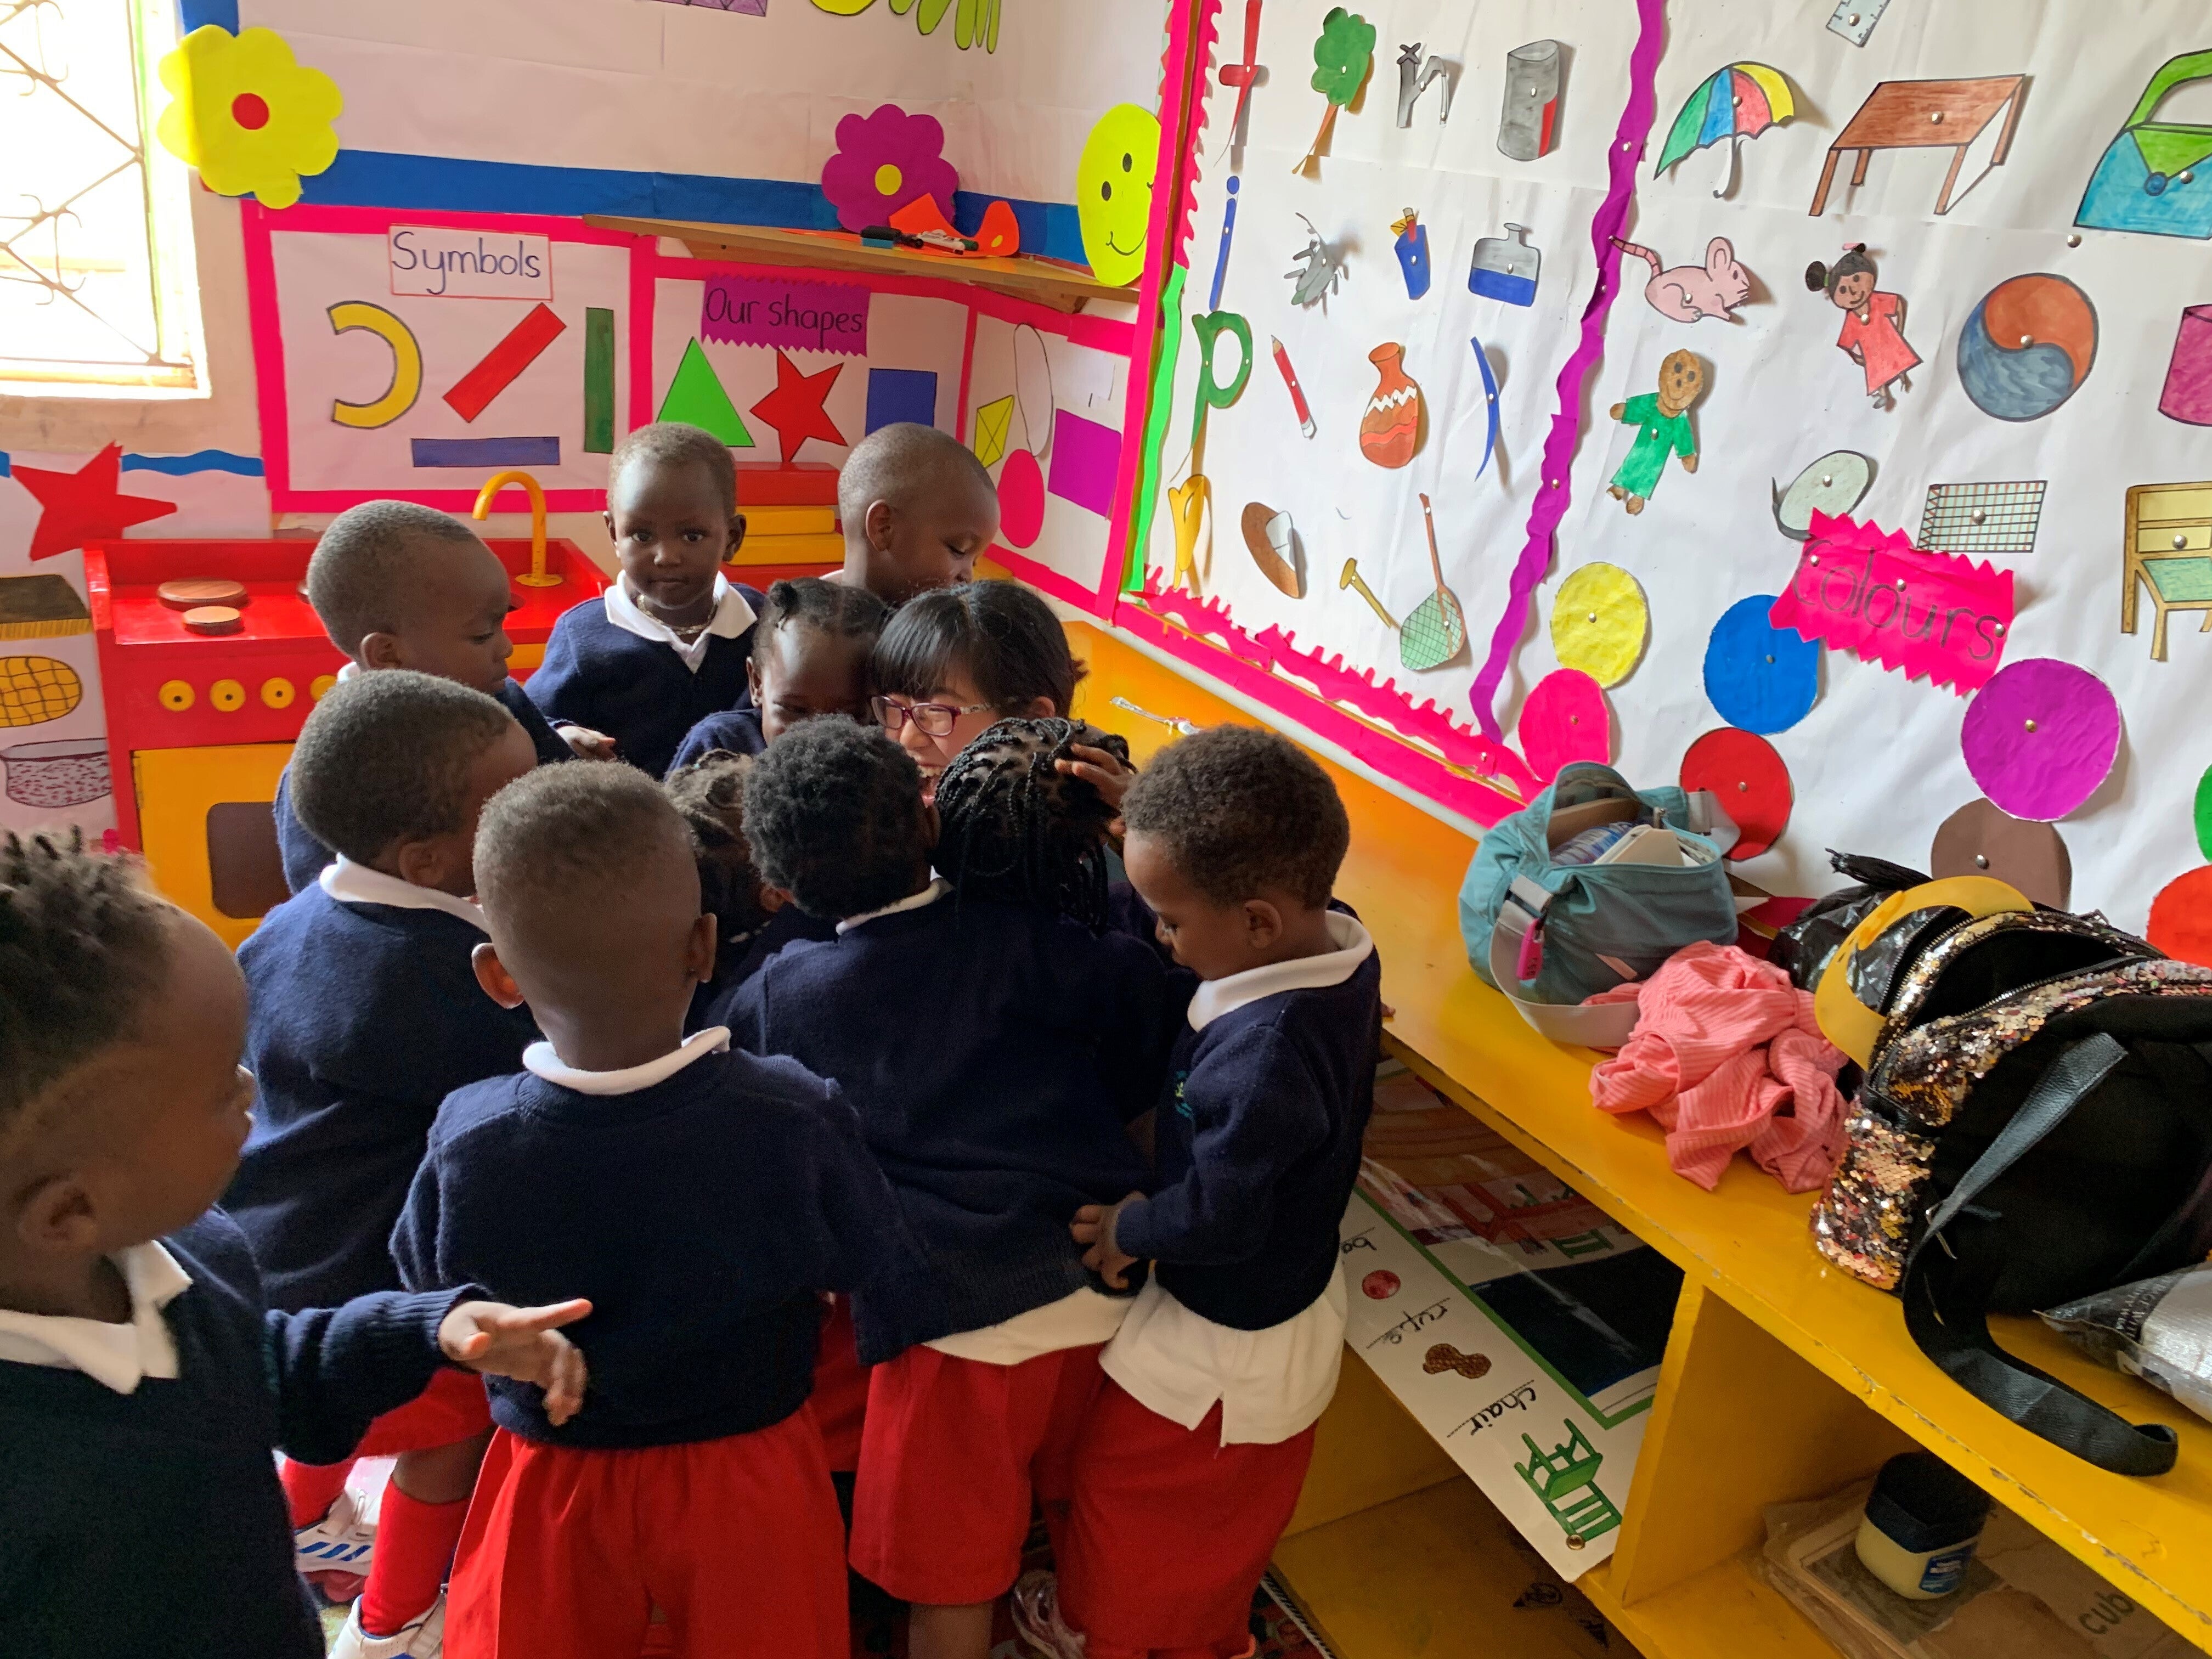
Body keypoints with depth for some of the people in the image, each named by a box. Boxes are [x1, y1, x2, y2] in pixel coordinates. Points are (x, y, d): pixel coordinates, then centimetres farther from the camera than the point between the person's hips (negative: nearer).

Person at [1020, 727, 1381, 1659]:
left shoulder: (1266, 1054, -40)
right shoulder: (1338, 948, -14)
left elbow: (1219, 1215, -33)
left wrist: (1128, 1229, -13)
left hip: (1222, 1351, -8)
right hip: (1295, 1305, 8)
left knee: (1126, 1487, 22)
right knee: (1224, 1516, 31)